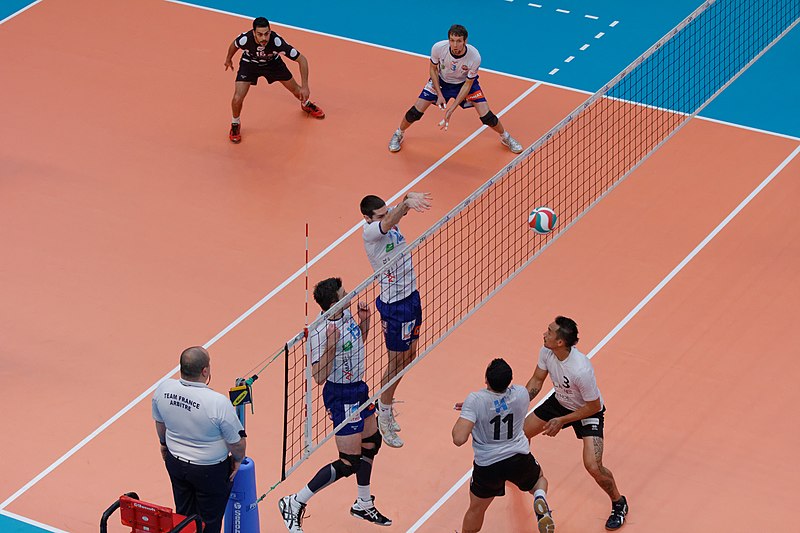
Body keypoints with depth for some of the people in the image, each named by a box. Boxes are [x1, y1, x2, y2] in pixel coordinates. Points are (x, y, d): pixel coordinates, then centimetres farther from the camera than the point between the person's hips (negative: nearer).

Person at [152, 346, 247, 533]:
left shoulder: (163, 389, -17)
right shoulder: (218, 403, -33)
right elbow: (237, 442, -21)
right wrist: (237, 459, 2)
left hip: (175, 462, 5)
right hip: (210, 471, -5)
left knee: (183, 514, 25)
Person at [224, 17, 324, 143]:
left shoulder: (277, 41, -40)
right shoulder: (245, 39, -37)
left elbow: (302, 60, -31)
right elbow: (234, 45, -9)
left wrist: (305, 87, -36)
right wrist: (228, 59, 11)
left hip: (272, 62, 1)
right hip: (250, 63, -1)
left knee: (296, 90, 13)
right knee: (238, 98, -17)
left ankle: (307, 104, 51)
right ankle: (235, 125, 15)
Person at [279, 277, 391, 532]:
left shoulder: (346, 314, -4)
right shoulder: (320, 332, -29)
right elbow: (319, 377, -27)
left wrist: (364, 320, 0)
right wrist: (330, 346, -39)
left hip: (358, 389, 9)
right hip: (341, 396, -9)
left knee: (371, 442, 25)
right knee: (349, 463, -5)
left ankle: (363, 505, 44)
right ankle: (295, 504, 4)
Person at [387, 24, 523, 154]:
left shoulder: (475, 57, -34)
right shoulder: (438, 48, -31)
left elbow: (467, 85, -22)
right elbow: (433, 69, -10)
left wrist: (451, 109, -26)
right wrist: (439, 94, -16)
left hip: (466, 82, -1)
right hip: (440, 81, 1)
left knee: (487, 116, -9)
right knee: (415, 112, -8)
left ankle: (505, 137, 22)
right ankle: (399, 134, 23)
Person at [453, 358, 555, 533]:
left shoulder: (475, 401, -27)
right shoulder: (521, 394, -13)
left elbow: (459, 439, -31)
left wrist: (459, 420, -10)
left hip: (487, 465, -2)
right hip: (520, 459, 2)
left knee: (476, 510, 23)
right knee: (539, 479, 33)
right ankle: (540, 499, 2)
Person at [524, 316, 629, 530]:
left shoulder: (581, 370, -42)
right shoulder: (547, 352, -22)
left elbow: (594, 406, -27)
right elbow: (537, 380, -3)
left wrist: (562, 421, -22)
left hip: (589, 411, -7)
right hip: (560, 401, 7)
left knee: (593, 466, -19)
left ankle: (618, 503, 11)